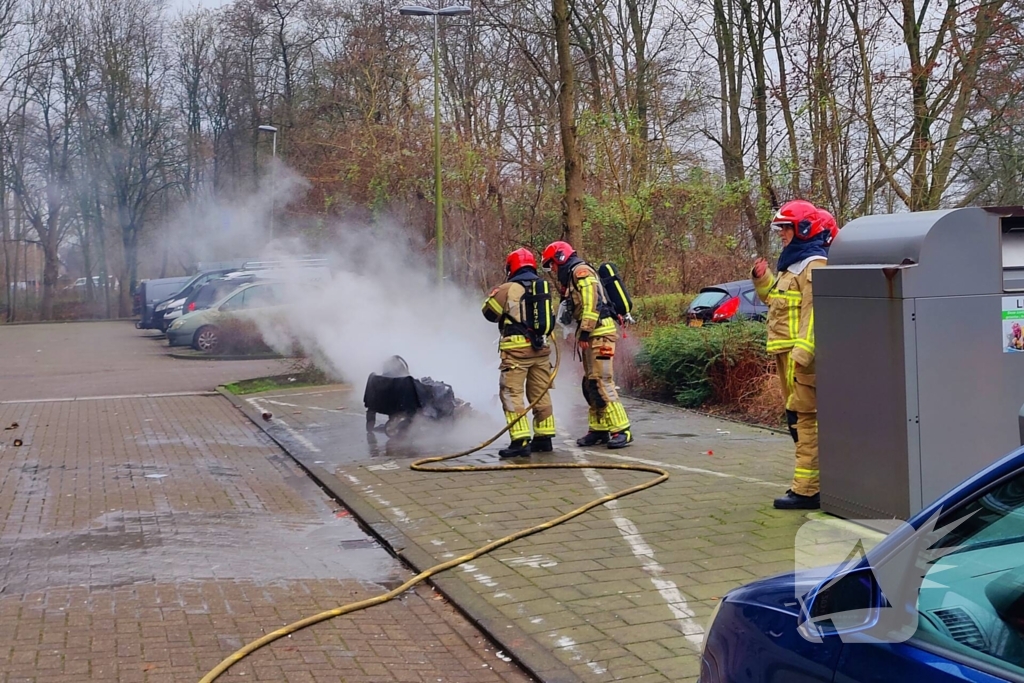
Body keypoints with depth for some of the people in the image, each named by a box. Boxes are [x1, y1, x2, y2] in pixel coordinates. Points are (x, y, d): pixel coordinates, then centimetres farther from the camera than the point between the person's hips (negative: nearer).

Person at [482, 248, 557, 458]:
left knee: (511, 394, -4)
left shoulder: (508, 288, -5)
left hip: (517, 348, -6)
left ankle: (520, 441, -12)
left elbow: (489, 311, 3)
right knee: (540, 394, 14)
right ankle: (544, 438, 19)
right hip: (541, 347, 6)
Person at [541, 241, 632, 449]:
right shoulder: (571, 277, 24)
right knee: (590, 385, 10)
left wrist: (585, 331, -20)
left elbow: (592, 301, -19)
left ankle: (622, 430, -14)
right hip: (591, 335, 11)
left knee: (602, 381, -14)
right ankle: (599, 429, 15)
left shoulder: (580, 270, -8)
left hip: (599, 333, -11)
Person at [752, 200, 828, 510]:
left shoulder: (813, 265, -13)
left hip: (802, 357, -11)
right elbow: (776, 299, 30)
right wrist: (762, 279, 14)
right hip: (787, 354, 11)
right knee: (798, 418, 16)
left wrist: (802, 354, -28)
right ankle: (808, 482, 25)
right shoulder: (793, 264, 20)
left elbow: (815, 313, -22)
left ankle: (807, 490, -8)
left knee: (805, 419, -9)